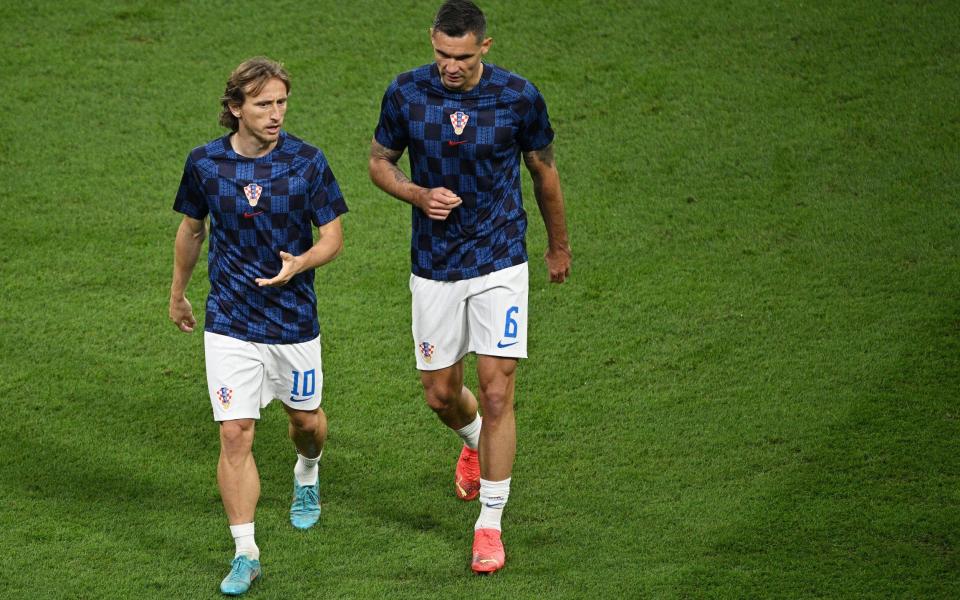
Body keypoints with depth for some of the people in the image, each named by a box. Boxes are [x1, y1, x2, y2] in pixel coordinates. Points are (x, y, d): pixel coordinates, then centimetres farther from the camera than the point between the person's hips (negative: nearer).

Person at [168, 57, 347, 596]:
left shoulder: (308, 161, -8)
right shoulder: (205, 163, -5)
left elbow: (333, 236, -3)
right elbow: (192, 229, 12)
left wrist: (300, 263, -25)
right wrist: (178, 294, 22)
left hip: (296, 319, 1)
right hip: (230, 323, -1)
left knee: (306, 419, 18)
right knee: (236, 434, -8)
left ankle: (307, 475, 54)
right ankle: (246, 553, -3)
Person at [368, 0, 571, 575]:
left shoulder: (519, 96, -9)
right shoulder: (406, 93, -7)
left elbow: (544, 171, 6)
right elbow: (380, 162, 8)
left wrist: (559, 246, 18)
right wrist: (419, 195, -13)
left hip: (500, 263, -2)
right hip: (434, 266, 2)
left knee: (497, 393, -8)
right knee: (440, 393, 10)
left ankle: (490, 525, 2)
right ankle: (476, 442, 47)